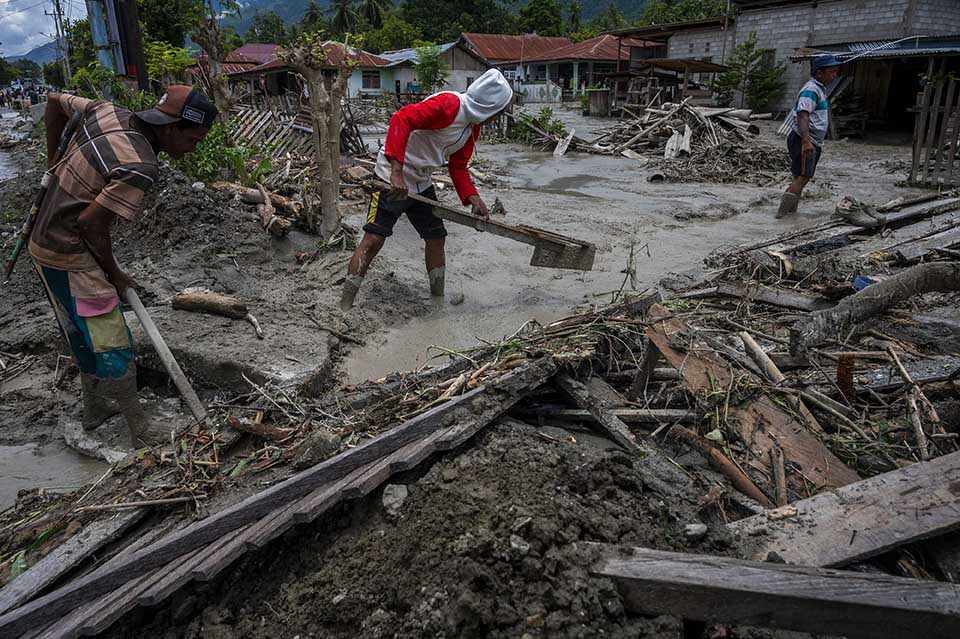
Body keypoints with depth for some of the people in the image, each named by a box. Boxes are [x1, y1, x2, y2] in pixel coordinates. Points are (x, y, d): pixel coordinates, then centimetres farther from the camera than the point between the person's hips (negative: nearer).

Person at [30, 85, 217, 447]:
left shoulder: (107, 112, -2)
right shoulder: (140, 168, -28)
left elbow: (55, 102, 14)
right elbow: (91, 223, -26)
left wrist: (54, 161, 22)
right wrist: (113, 273, -10)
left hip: (47, 240, 10)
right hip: (69, 258, -10)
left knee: (85, 334, 23)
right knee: (111, 347, -3)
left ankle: (94, 409, 40)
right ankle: (143, 437, 7)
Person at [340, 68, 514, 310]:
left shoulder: (473, 127, 9)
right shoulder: (448, 104, -21)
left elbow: (458, 166, 15)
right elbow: (402, 120, -31)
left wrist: (472, 198, -1)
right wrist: (396, 171, -37)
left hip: (421, 183, 9)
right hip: (393, 179, -9)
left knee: (436, 238, 11)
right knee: (373, 239, -10)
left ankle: (438, 298, 26)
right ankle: (344, 306, -2)